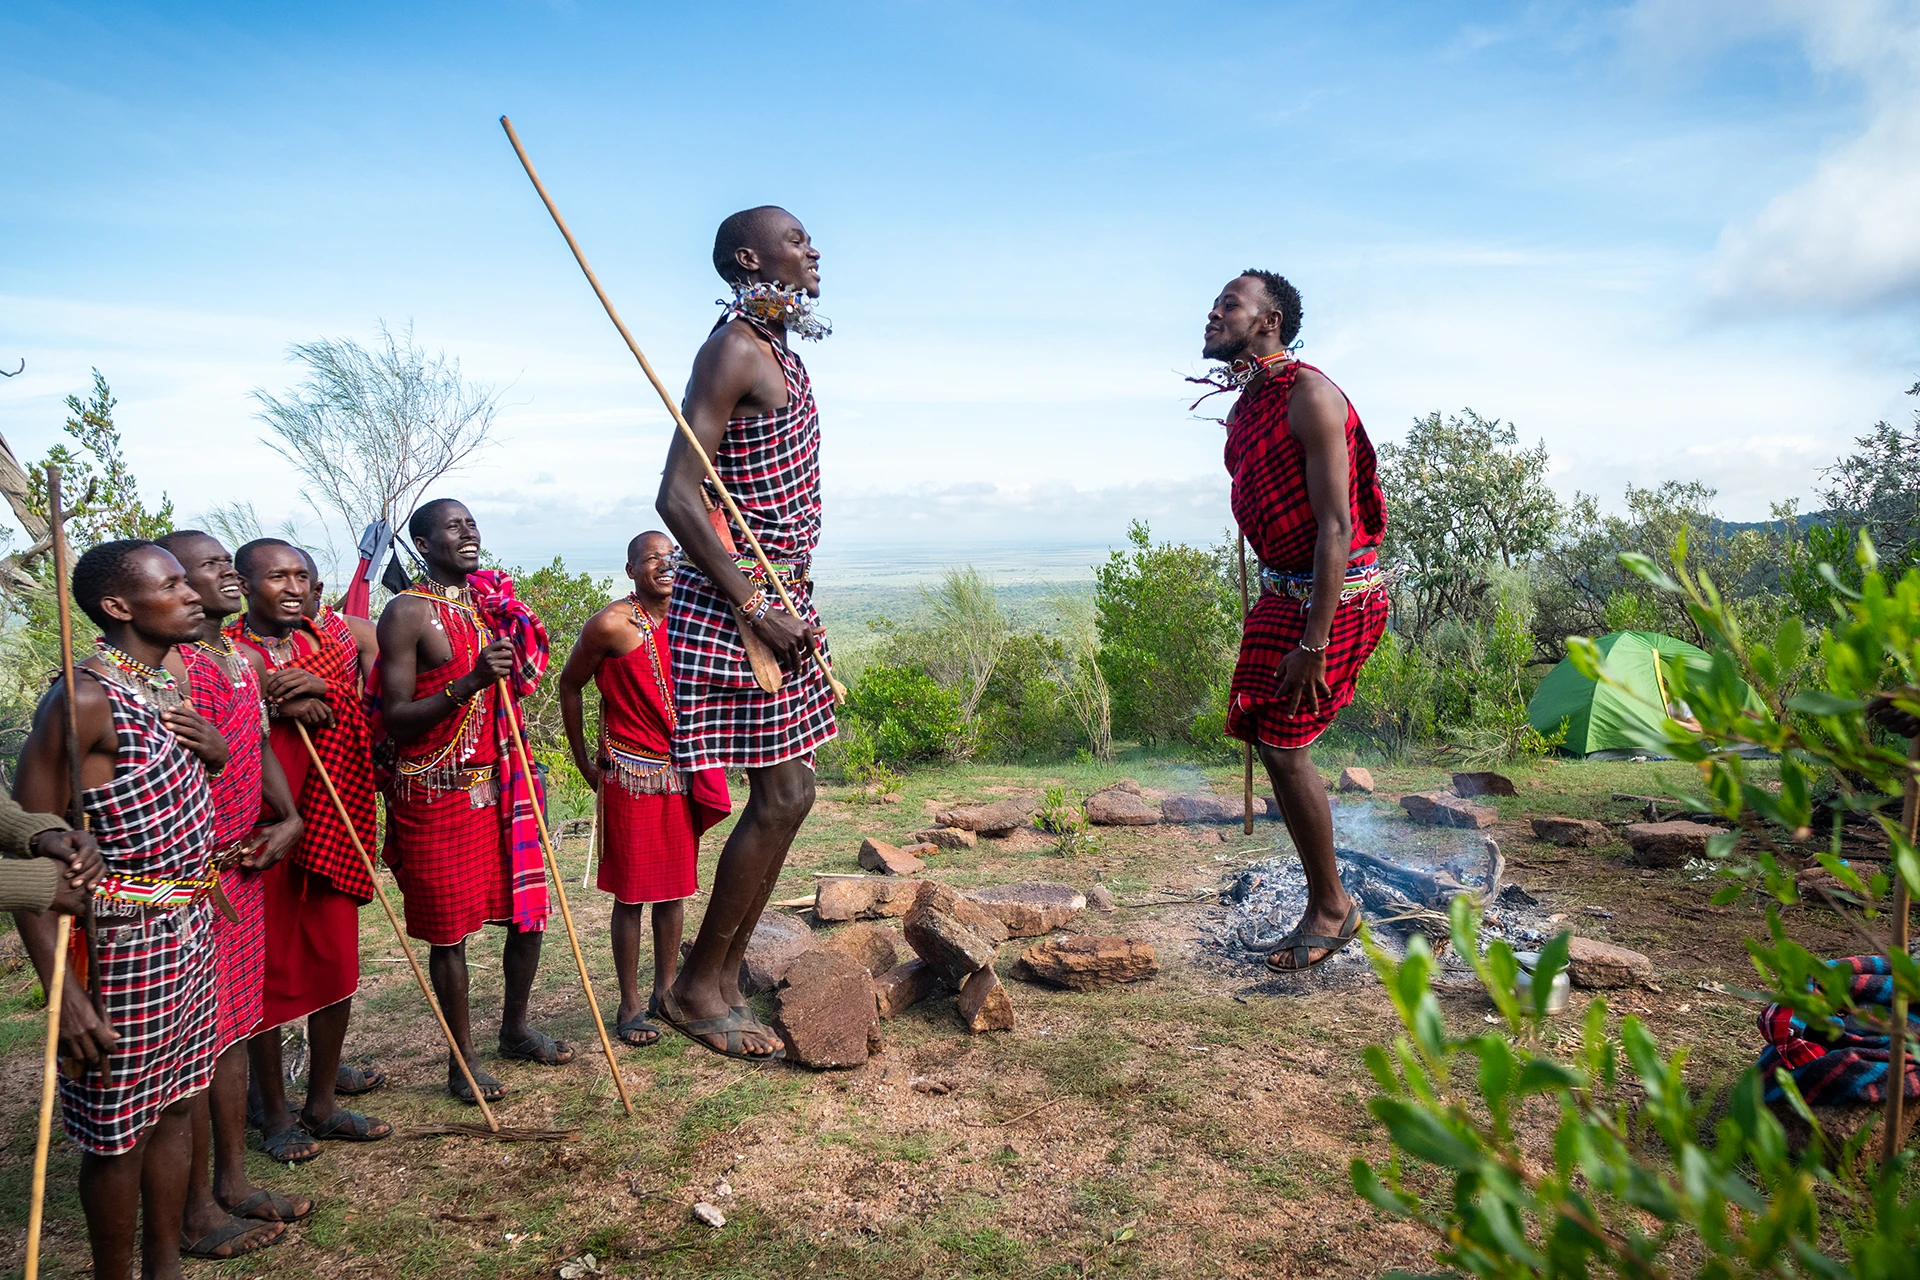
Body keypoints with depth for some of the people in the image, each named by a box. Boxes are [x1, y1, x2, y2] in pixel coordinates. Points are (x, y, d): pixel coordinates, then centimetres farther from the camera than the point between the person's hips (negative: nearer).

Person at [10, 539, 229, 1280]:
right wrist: (65, 991, -23)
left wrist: (216, 747, -1)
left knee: (175, 1102, 18)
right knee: (119, 1129, 7)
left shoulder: (178, 674, 8)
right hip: (123, 940, -8)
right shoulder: (84, 699, -18)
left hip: (192, 928, 8)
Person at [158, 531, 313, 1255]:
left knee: (233, 1031, 16)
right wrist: (213, 856, -21)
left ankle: (233, 1183, 30)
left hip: (245, 869, 8)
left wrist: (288, 818, 2)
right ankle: (197, 1215, 16)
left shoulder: (240, 661, 12)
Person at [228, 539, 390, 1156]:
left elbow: (363, 729, 7)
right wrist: (274, 704, -21)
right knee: (266, 970, 6)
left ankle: (323, 1104, 26)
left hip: (330, 823, 5)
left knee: (336, 964, 10)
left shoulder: (330, 642, 10)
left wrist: (322, 695, -10)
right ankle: (275, 1115, 22)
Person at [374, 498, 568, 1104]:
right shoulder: (407, 613, -9)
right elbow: (396, 717, -15)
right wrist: (470, 682, -26)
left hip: (502, 782, 6)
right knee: (450, 928, 4)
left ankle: (515, 1029, 32)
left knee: (528, 911, 11)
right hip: (438, 793, -6)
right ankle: (463, 1059, 19)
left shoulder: (493, 604, 11)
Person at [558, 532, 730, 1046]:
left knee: (674, 887, 11)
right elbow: (569, 685, 1)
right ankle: (630, 1005, 13)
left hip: (682, 772, 6)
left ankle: (665, 990, 25)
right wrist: (584, 761, 2)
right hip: (630, 774, -5)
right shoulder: (611, 625, -10)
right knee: (632, 892, 1)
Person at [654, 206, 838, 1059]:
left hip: (776, 596, 10)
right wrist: (755, 610, -20)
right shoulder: (734, 351, -12)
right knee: (782, 794, -7)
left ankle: (720, 981, 22)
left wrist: (793, 605, 16)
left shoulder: (779, 352, 18)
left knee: (786, 793, 11)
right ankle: (696, 988, 8)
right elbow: (678, 497, -20)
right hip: (735, 604, -10)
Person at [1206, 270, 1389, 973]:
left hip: (1336, 595, -9)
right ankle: (1328, 907, 22)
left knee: (1283, 746, -9)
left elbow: (1335, 526, -22)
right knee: (1272, 742, 8)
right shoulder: (1243, 411, 12)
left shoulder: (1309, 395, -16)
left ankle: (1330, 908, 10)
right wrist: (1273, 615, 18)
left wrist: (1312, 643, -26)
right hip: (1283, 591, 9)